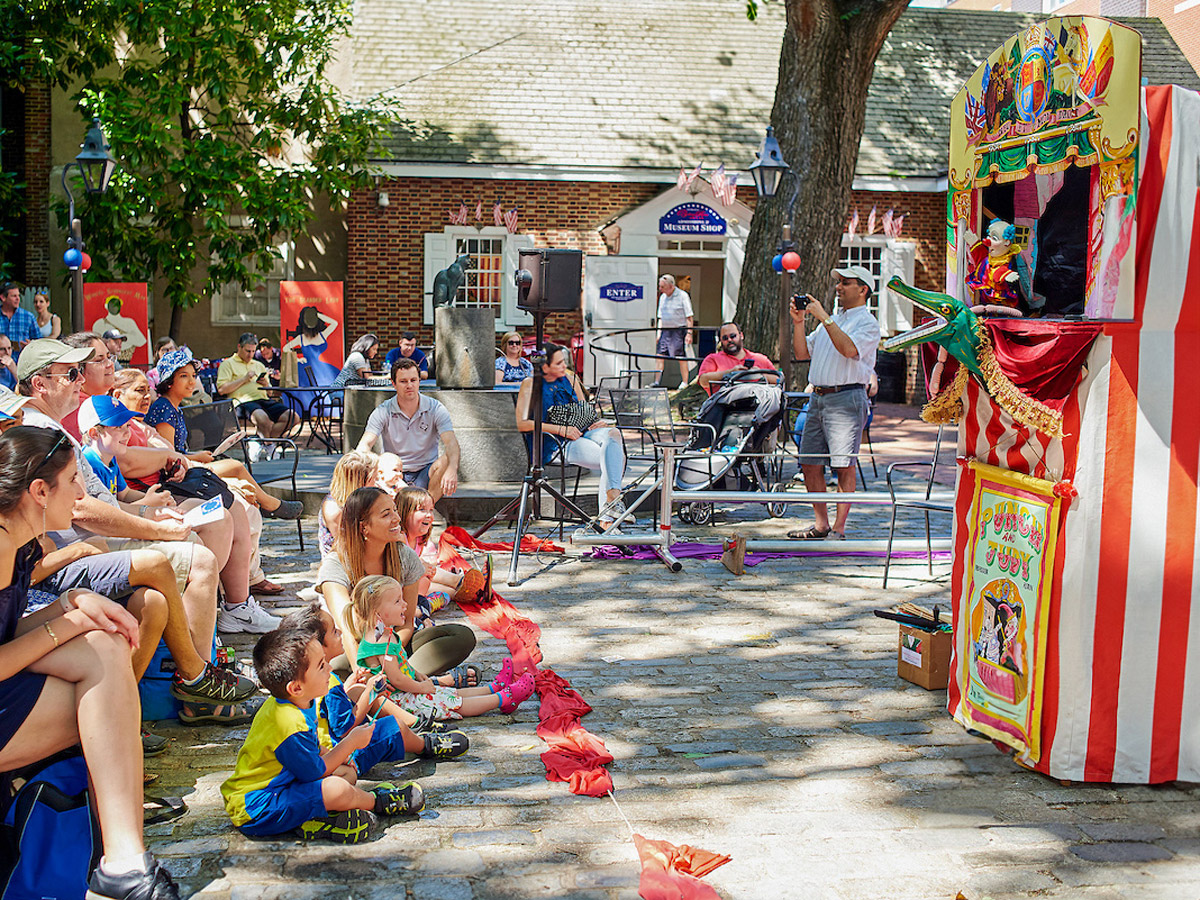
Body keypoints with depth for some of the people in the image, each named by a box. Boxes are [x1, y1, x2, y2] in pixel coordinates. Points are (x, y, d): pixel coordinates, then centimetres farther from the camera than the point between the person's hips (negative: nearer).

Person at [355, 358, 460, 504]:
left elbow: (451, 443, -17)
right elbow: (365, 444, -13)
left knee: (446, 461, -31)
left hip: (426, 473, 0)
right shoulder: (383, 412, -2)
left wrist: (452, 469, -41)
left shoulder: (436, 409, -4)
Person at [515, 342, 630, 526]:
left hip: (583, 433, 6)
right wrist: (560, 429, -16)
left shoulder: (570, 378, 18)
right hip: (557, 445, -6)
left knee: (612, 434, -29)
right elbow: (522, 424, -10)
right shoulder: (530, 385, 0)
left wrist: (598, 422, 0)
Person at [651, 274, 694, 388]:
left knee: (681, 358, -4)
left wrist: (689, 333, -13)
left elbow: (689, 317, -6)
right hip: (665, 331, 6)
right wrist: (659, 332, 13)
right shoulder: (663, 297, 14)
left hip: (679, 330, -6)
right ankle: (657, 382, 3)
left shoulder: (683, 295, -5)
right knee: (660, 356, 0)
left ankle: (685, 382, 2)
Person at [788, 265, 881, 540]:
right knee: (809, 465, 6)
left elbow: (849, 349, -21)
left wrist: (823, 317, -18)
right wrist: (798, 322, 7)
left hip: (846, 398, -8)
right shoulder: (831, 321, 23)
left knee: (843, 466, -9)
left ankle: (838, 529, -5)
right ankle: (821, 524, 16)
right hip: (818, 398, 8)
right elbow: (802, 353, 20)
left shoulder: (867, 322, -1)